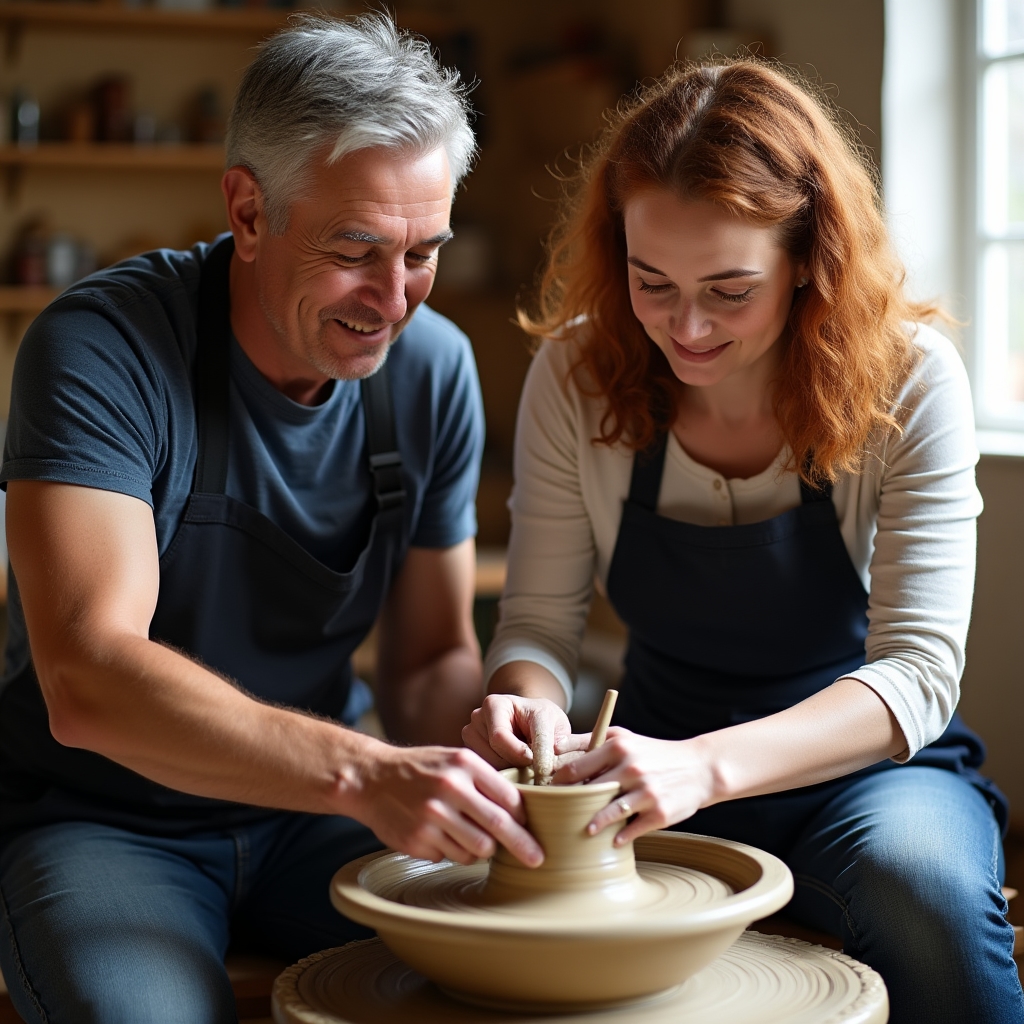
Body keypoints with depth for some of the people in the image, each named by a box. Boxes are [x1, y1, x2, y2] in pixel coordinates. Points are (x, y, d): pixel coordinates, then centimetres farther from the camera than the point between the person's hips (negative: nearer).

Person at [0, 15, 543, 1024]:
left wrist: (475, 750, -20)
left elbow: (430, 658, 4)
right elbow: (87, 682, -32)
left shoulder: (432, 367, -4)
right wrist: (361, 772, -44)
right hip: (97, 821, -4)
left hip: (305, 814, 5)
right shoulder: (101, 347, -21)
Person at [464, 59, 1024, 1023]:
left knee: (923, 885, -36)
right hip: (665, 754, 2)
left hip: (866, 764, -1)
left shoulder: (907, 380, -17)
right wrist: (527, 703, -30)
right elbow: (539, 618, -4)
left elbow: (916, 672, -22)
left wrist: (708, 765, -39)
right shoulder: (576, 376, -9)